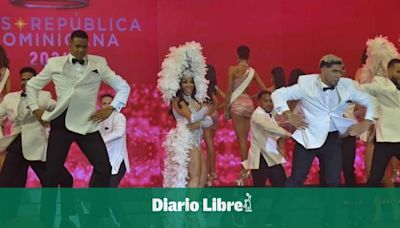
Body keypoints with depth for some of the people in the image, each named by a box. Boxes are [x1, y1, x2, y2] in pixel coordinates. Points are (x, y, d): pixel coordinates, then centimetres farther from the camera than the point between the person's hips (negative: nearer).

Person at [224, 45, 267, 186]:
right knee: (245, 138, 13)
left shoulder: (233, 69, -6)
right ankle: (246, 168, 12)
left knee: (241, 139, -3)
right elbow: (264, 89, 6)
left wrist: (226, 108, -2)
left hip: (237, 104, -5)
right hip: (249, 103, 5)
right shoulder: (252, 71, 7)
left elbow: (229, 91, -7)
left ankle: (245, 170, -4)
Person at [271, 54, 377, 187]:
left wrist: (366, 122, -4)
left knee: (334, 182, 3)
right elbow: (278, 94, -6)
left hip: (332, 139, 3)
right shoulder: (306, 84, -10)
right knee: (296, 179, 0)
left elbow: (369, 101, 10)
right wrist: (289, 115, -17)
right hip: (308, 138, -3)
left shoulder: (346, 86, -1)